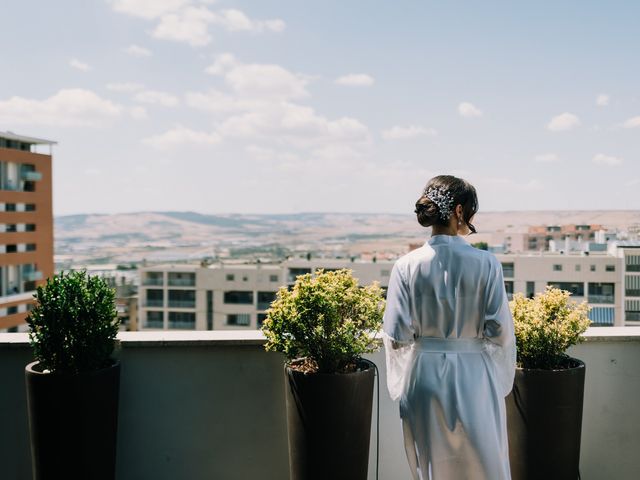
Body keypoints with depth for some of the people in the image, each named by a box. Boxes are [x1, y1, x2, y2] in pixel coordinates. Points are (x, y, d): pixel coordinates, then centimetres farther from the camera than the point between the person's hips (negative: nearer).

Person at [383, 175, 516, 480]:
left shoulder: (406, 266, -10)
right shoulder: (486, 264, -12)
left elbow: (397, 334, -9)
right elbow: (500, 330, -9)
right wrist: (500, 381, 7)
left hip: (424, 377, 1)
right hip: (474, 378, -1)